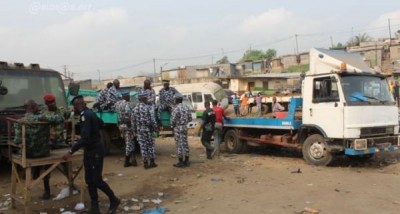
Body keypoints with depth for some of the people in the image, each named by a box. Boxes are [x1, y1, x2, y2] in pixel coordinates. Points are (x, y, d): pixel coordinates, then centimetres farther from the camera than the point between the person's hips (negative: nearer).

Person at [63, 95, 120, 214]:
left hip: (95, 151, -10)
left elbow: (85, 138, -31)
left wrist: (71, 151, -31)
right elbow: (100, 123, 26)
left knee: (96, 180, -5)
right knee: (89, 180, 9)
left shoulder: (85, 115, -21)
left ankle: (114, 200, 13)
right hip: (90, 150, 10)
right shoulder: (88, 113, 8)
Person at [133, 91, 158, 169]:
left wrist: (135, 131, 16)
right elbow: (151, 119, -14)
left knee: (143, 146, 7)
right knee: (151, 146, 6)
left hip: (139, 130, 5)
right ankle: (152, 162, 9)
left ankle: (145, 163, 9)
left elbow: (133, 121, 9)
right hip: (147, 129, -5)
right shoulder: (146, 108, -12)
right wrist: (155, 127, -1)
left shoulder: (135, 109, 6)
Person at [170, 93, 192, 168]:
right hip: (185, 127, 8)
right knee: (185, 144, 12)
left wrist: (172, 126, 2)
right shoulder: (186, 107, 7)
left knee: (179, 145, -2)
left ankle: (181, 162, 3)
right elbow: (190, 118, 11)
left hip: (178, 128, -8)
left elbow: (173, 120, -17)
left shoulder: (176, 108, -17)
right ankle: (186, 161, 19)